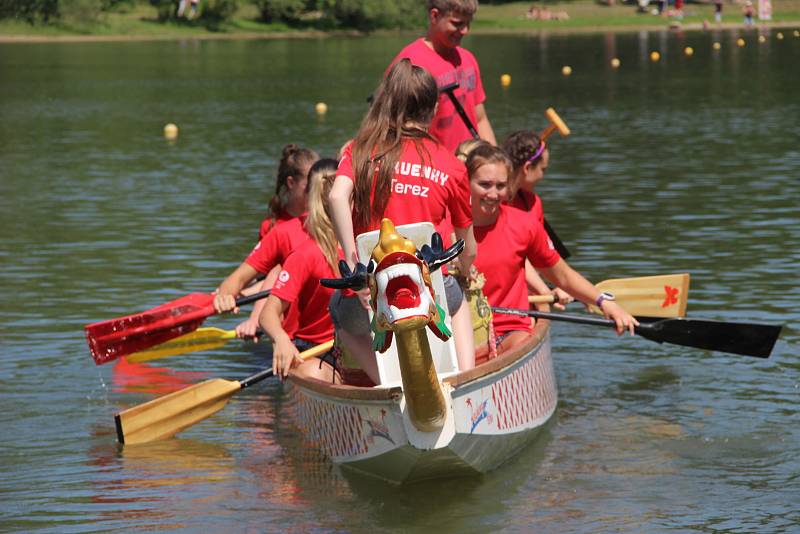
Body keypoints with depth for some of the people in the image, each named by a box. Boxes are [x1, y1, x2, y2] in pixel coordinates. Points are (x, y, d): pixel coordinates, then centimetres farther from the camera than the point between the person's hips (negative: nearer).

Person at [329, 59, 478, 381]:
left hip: (367, 297, 0)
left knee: (341, 316, 37)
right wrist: (464, 278, 38)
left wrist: (353, 264, -14)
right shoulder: (451, 166, 6)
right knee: (457, 300, 38)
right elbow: (468, 250, 16)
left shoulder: (360, 151, 5)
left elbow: (337, 197, -17)